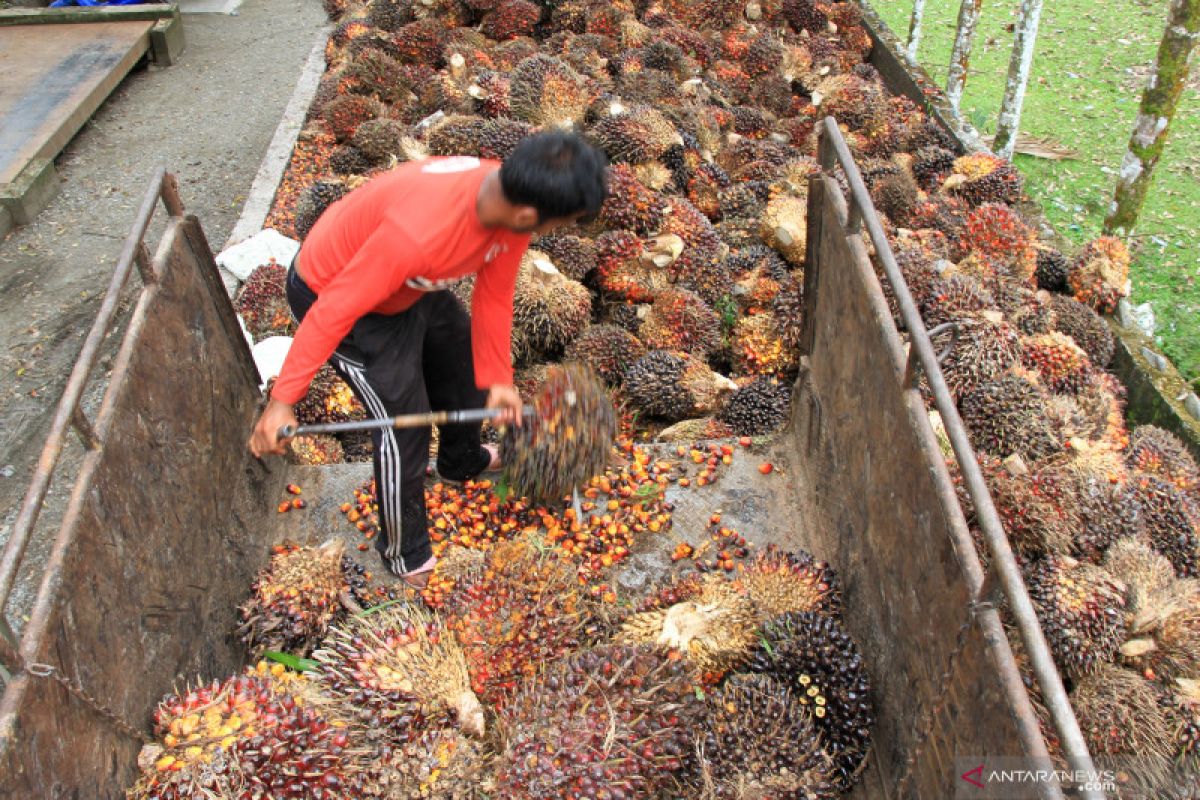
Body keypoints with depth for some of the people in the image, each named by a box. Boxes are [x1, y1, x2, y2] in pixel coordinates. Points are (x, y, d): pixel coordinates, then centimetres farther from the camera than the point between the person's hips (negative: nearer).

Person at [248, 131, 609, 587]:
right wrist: (282, 400, -26)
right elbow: (334, 310, -34)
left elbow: (494, 295, -7)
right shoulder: (419, 232, -45)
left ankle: (463, 461, 53)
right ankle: (404, 551, 22)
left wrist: (497, 378, 0)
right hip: (332, 289, -8)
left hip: (411, 280, 8)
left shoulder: (510, 201, -22)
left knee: (463, 363, 22)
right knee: (403, 422, -3)